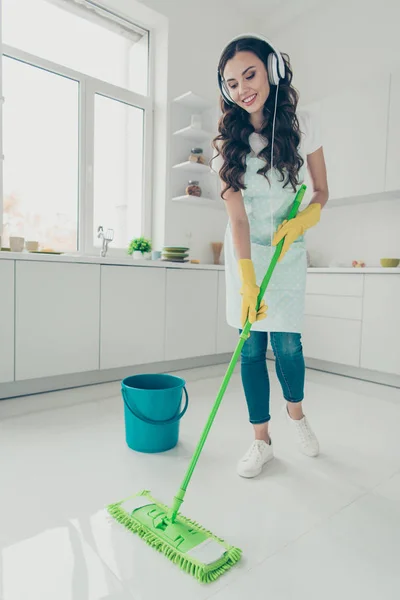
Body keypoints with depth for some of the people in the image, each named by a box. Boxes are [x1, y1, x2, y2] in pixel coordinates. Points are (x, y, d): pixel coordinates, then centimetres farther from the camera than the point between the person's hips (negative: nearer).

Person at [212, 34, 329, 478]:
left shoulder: (302, 124, -4)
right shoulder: (229, 140, -7)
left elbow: (321, 191, 2)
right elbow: (237, 215, -17)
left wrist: (301, 221, -20)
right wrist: (248, 280, -27)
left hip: (288, 250, 0)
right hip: (244, 251, 0)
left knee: (286, 342, -6)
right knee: (251, 346, -2)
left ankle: (296, 412, 28)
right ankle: (261, 440, 15)